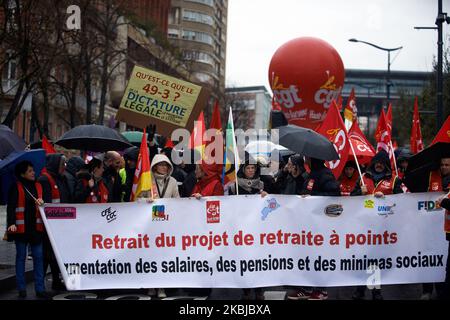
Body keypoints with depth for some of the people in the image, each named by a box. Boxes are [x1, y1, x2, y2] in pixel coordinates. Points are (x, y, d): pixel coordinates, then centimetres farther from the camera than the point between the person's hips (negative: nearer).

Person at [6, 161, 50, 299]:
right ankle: (21, 289, 13)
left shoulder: (38, 186, 10)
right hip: (21, 227, -4)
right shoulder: (16, 188, -4)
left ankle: (40, 289, 8)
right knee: (21, 257, 6)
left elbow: (45, 203, 15)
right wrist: (12, 223, -22)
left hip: (36, 227, 4)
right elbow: (11, 207, -9)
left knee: (38, 257, 3)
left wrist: (41, 202, -9)